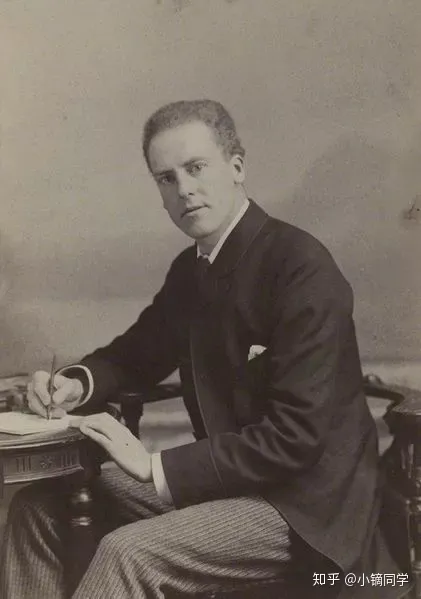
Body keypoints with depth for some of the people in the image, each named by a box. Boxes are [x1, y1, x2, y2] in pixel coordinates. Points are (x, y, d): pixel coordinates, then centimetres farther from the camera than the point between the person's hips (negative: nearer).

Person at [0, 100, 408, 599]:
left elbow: (295, 436, -24)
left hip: (304, 502, -8)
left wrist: (157, 467, -22)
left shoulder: (301, 268, -20)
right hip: (226, 478, 8)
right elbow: (138, 351, 20)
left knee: (128, 553, -28)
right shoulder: (190, 269, 4)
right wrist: (78, 383, -3)